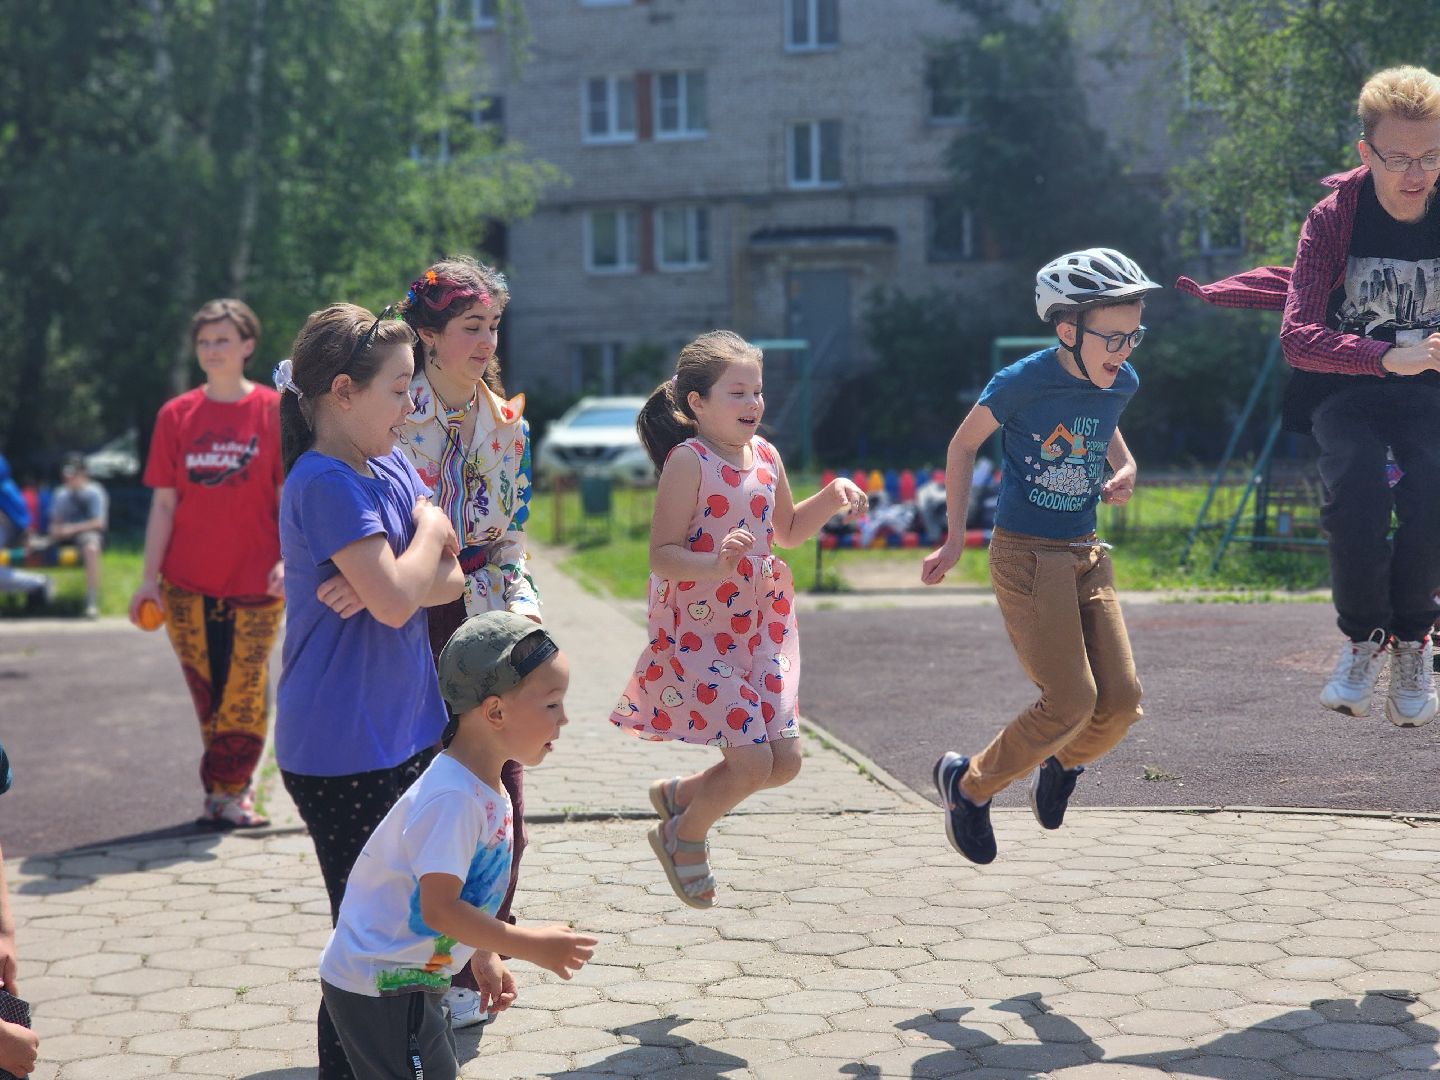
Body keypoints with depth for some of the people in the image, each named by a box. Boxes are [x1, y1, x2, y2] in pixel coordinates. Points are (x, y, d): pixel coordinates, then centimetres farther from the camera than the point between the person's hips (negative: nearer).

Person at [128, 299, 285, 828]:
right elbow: (164, 502, 5)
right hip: (187, 584, 2)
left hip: (254, 582, -2)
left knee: (243, 692, -2)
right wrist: (149, 577, 1)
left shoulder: (274, 411, -1)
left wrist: (289, 560, -14)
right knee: (207, 694, 7)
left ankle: (227, 791, 10)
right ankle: (235, 789, 20)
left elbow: (291, 498, -1)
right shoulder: (176, 416, 4)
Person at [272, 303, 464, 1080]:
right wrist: (430, 527, -7)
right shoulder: (326, 482, -18)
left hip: (407, 733, 8)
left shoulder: (393, 466, 8)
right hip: (345, 751, -8)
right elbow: (397, 601, -25)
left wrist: (391, 578, -15)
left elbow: (449, 582, 5)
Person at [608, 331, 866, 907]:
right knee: (752, 763, -10)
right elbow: (660, 555, -19)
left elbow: (788, 531, 22)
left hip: (757, 629, 8)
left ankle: (680, 794, 31)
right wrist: (715, 563, -35)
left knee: (784, 760, 6)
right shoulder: (688, 461, -15)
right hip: (697, 633, -7)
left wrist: (830, 499, 5)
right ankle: (684, 836, 19)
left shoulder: (765, 456, 7)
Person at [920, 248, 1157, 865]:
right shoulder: (1024, 381, -15)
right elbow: (964, 443, -1)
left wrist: (1124, 467, 4)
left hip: (1087, 555, 6)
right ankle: (968, 785, 7)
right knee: (1071, 701, -14)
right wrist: (954, 540, 0)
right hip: (1025, 555, -6)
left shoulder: (1121, 384, 2)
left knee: (1121, 700, -2)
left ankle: (1063, 764, 31)